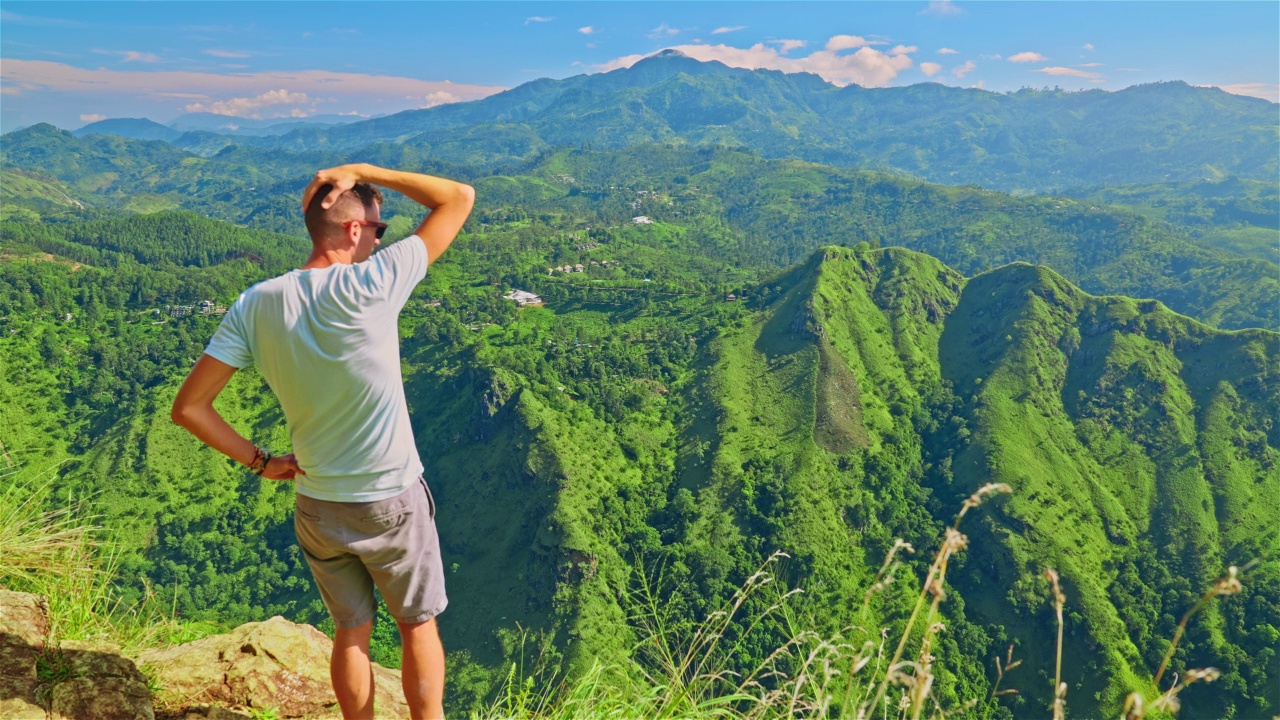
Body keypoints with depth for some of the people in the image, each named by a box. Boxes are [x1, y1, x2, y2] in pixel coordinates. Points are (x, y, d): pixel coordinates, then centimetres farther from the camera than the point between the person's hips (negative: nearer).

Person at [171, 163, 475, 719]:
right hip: (392, 505, -4)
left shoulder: (257, 304, -8)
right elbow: (460, 198, -15)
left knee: (352, 632, 22)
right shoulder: (369, 285, -22)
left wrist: (259, 461, 1)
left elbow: (188, 407, -8)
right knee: (419, 624, 18)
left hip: (316, 507, 4)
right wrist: (363, 172, -11)